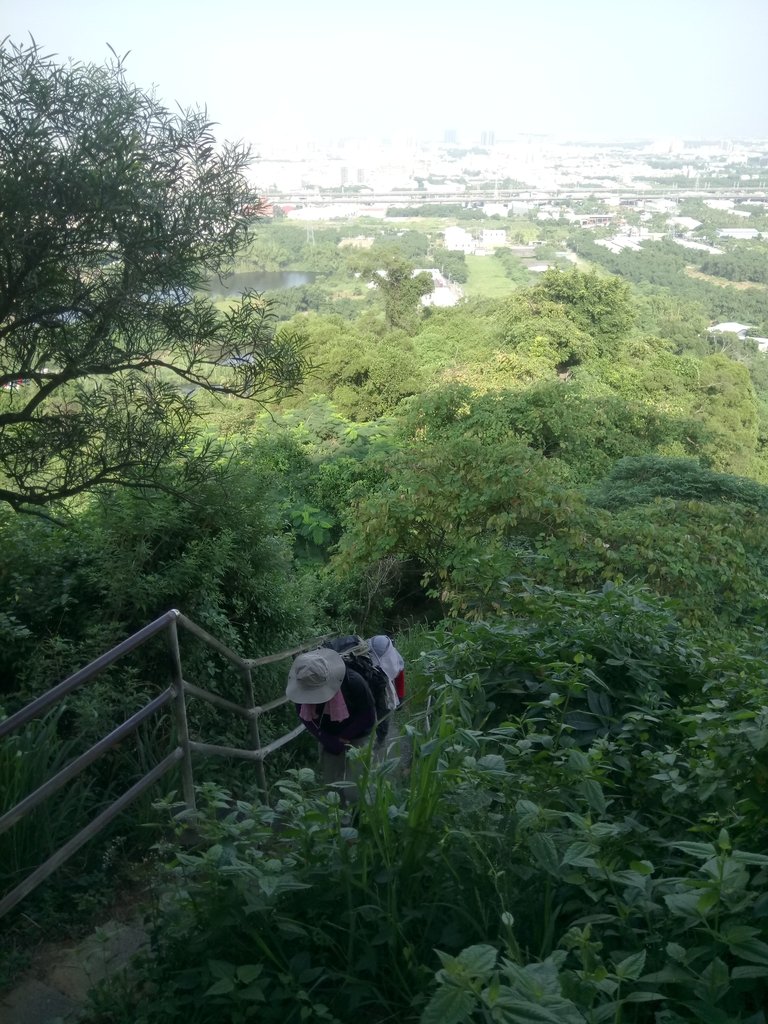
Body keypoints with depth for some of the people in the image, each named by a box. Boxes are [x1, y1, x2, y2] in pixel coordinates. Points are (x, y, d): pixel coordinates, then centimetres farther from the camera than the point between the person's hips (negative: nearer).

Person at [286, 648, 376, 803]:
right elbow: (305, 718, -7)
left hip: (356, 736, -4)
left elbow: (368, 717, -20)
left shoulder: (353, 682, -36)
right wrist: (328, 741, -16)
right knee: (330, 783, 10)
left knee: (353, 790, -6)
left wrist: (343, 738, -18)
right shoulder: (302, 687, -24)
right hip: (329, 736, 4)